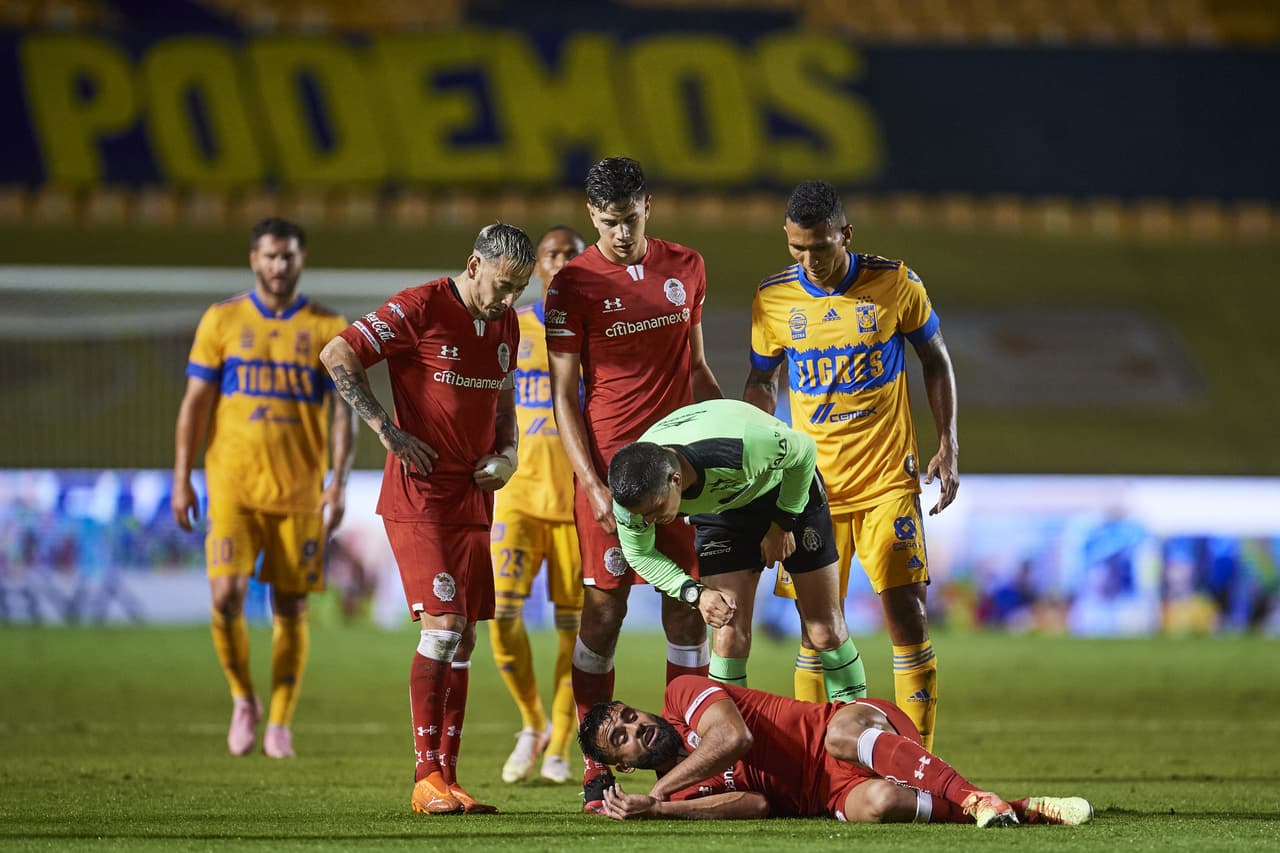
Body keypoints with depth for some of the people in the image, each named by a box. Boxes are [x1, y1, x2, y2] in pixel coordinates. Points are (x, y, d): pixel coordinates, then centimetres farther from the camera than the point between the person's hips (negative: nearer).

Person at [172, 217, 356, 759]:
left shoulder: (327, 329, 3)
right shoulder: (222, 321, 4)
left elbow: (342, 411, 1)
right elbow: (195, 403, 6)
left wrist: (339, 483, -11)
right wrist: (181, 480, 0)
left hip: (298, 491, 0)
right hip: (232, 486, 0)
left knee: (290, 608, 2)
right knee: (226, 595, -14)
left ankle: (280, 722, 13)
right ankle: (243, 700, 9)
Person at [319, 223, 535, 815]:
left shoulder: (505, 324, 12)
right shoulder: (420, 309, -11)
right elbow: (337, 355, -12)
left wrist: (507, 453, 6)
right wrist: (388, 431, -16)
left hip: (473, 496, 7)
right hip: (419, 495, -7)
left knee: (463, 638, 5)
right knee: (443, 624, -15)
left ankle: (446, 776, 9)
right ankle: (427, 779, -12)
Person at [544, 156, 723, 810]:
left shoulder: (685, 268, 9)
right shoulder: (574, 284, -4)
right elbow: (564, 394, -4)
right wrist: (593, 486, -12)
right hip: (610, 465, -4)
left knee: (687, 607, 2)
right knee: (604, 608, -3)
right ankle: (595, 772, 1)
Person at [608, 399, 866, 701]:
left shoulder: (737, 448, -44)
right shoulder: (635, 492, -31)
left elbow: (804, 450, -22)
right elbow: (639, 554, -10)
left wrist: (783, 524, -13)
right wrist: (695, 593, -24)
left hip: (790, 492, -2)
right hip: (719, 509, 2)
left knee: (826, 633, -2)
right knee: (730, 635, -13)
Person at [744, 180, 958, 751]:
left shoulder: (895, 285, -5)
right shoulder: (773, 299, -1)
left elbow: (935, 360, 8)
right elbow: (761, 381, 14)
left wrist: (947, 446, 2)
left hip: (888, 480, -1)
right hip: (811, 484, 1)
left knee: (906, 612, -8)